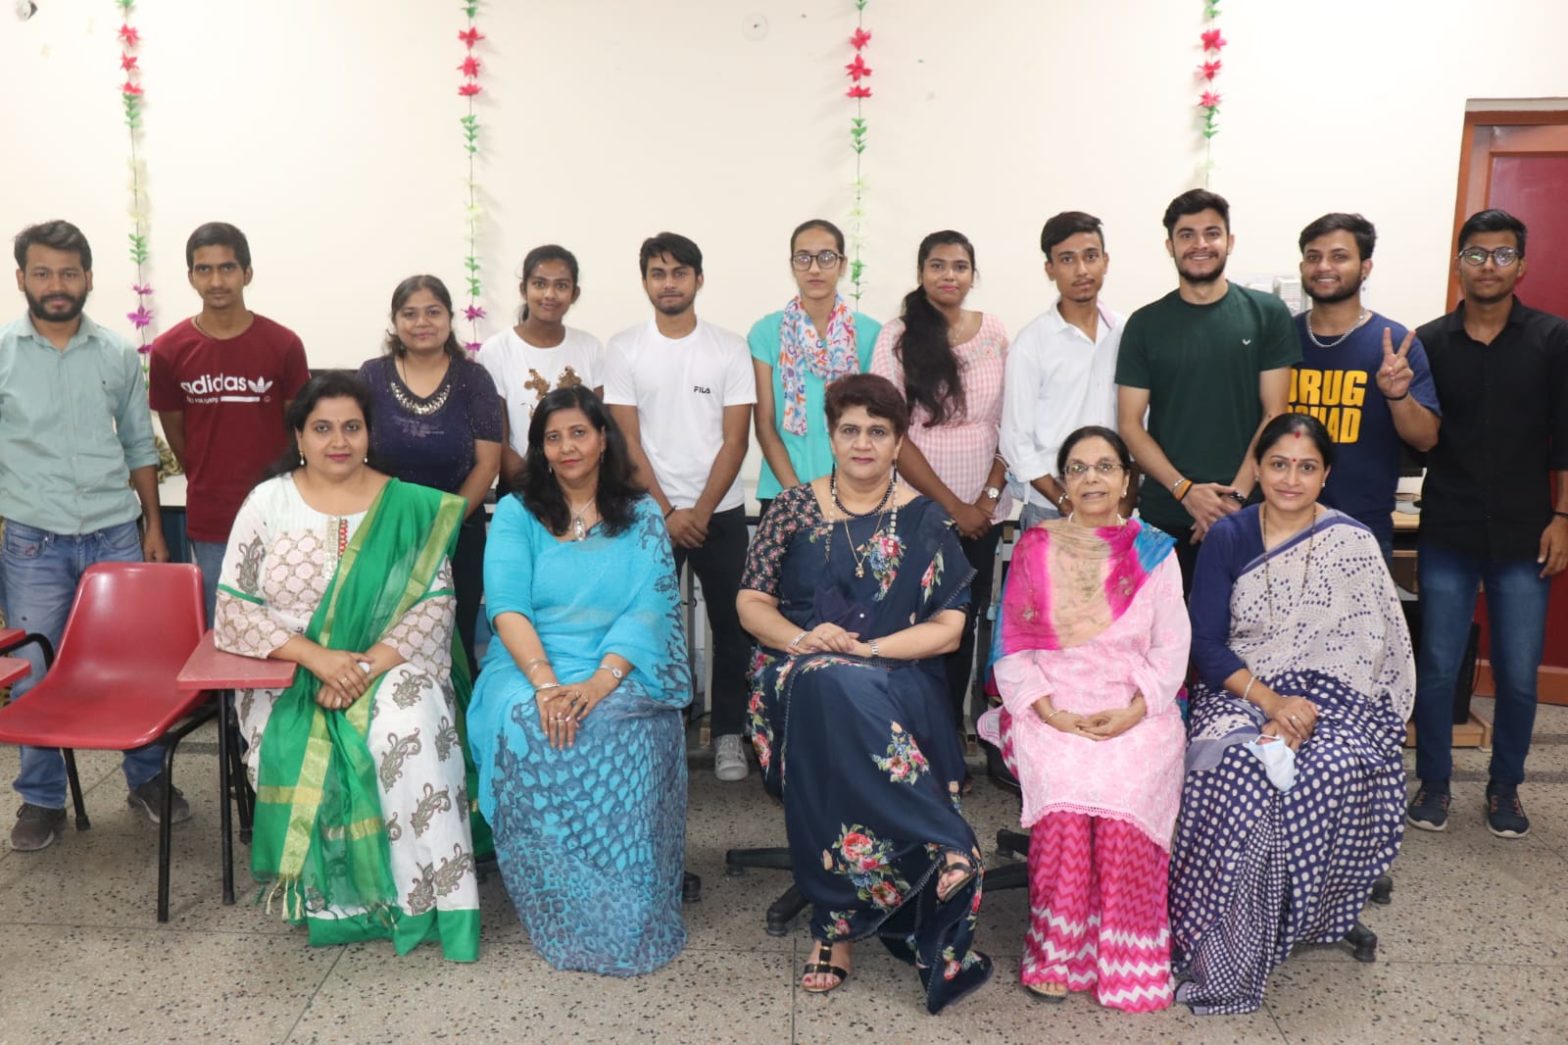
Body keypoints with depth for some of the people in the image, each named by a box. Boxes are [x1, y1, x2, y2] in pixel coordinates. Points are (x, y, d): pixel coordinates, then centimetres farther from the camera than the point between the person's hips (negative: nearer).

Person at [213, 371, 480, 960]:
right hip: (289, 674, 1)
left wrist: (372, 664, -20)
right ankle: (331, 897, -7)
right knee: (301, 755, -29)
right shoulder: (268, 502, 3)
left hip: (389, 667, -1)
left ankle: (433, 898, -22)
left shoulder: (409, 508, 1)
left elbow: (434, 604, -5)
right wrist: (317, 657, -17)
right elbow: (235, 611, -3)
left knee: (411, 728, -32)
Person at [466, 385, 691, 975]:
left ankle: (627, 920, -18)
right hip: (530, 667, 0)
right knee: (525, 728, -34)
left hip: (620, 672, 0)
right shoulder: (516, 513, 10)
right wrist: (545, 682, -22)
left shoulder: (641, 517, 11)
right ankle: (561, 919, -18)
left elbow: (648, 609, -3)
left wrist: (601, 680, -21)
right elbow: (507, 605, -4)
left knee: (621, 731, -35)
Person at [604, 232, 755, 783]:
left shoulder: (729, 348, 1)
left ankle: (728, 732, 18)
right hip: (651, 513, 0)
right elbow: (627, 440, -3)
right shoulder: (623, 349, 1)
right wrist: (667, 512, -10)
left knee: (730, 623, 6)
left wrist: (701, 511, -10)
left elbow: (735, 439, -2)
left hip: (721, 511, 1)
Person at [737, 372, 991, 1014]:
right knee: (828, 686, -36)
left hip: (895, 681, 0)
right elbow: (751, 604, 8)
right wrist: (802, 639, -13)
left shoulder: (923, 521, 6)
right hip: (801, 675, 1)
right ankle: (946, 859, -28)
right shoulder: (794, 507, 9)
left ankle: (839, 926, -27)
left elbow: (947, 629, 1)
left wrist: (867, 649, -14)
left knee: (842, 692, -36)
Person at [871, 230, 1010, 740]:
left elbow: (1007, 424, 8)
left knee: (965, 626, 9)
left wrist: (990, 495, -5)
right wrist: (952, 505, -10)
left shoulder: (994, 332, 5)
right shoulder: (897, 336, -5)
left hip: (982, 513, 3)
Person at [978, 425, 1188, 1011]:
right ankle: (1056, 952, -16)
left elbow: (1172, 648, 5)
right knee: (1064, 790, -30)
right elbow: (1012, 648, 6)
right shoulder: (1033, 548, 11)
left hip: (1136, 713, 0)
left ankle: (1125, 959, -13)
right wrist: (1052, 713, -9)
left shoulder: (1154, 552, 11)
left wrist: (1134, 712, -11)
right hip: (1051, 711, 0)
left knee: (1125, 794, -29)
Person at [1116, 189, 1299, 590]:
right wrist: (1186, 491, -10)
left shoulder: (1267, 314, 4)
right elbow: (1130, 424, 1)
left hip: (1248, 513, 0)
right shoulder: (1145, 324, 4)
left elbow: (1274, 414, 1)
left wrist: (1236, 496, -10)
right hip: (1165, 515, 0)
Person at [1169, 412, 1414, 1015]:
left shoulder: (1353, 545, 0)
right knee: (1235, 772, -30)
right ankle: (1212, 950, -17)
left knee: (1321, 777, -31)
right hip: (1241, 692, 0)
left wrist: (1300, 716, -21)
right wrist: (1270, 701, -17)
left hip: (1332, 702, 0)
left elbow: (1362, 653, -7)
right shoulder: (1228, 538, 3)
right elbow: (1205, 644, -2)